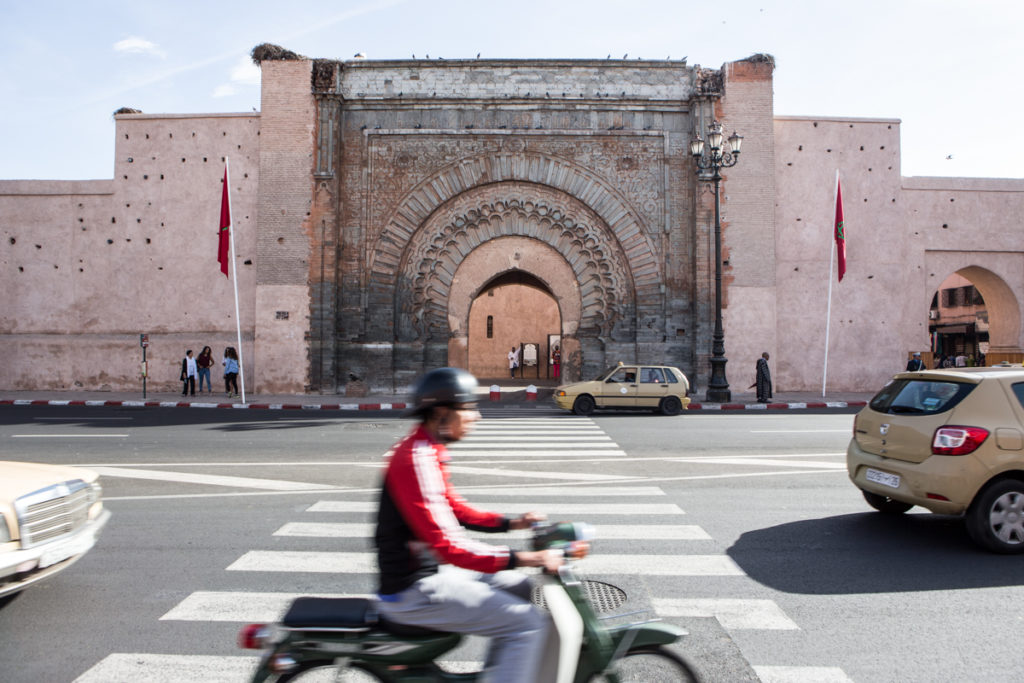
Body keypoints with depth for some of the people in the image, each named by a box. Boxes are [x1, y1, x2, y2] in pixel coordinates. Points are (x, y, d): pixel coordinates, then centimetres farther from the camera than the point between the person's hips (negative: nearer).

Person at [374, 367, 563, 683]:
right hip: (416, 591, -10)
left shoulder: (429, 452, 8)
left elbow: (454, 509, 17)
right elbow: (448, 546, -28)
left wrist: (511, 523, 7)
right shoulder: (416, 459, -24)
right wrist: (522, 558, -29)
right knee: (530, 624, -13)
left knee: (520, 588, 19)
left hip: (432, 570, 10)